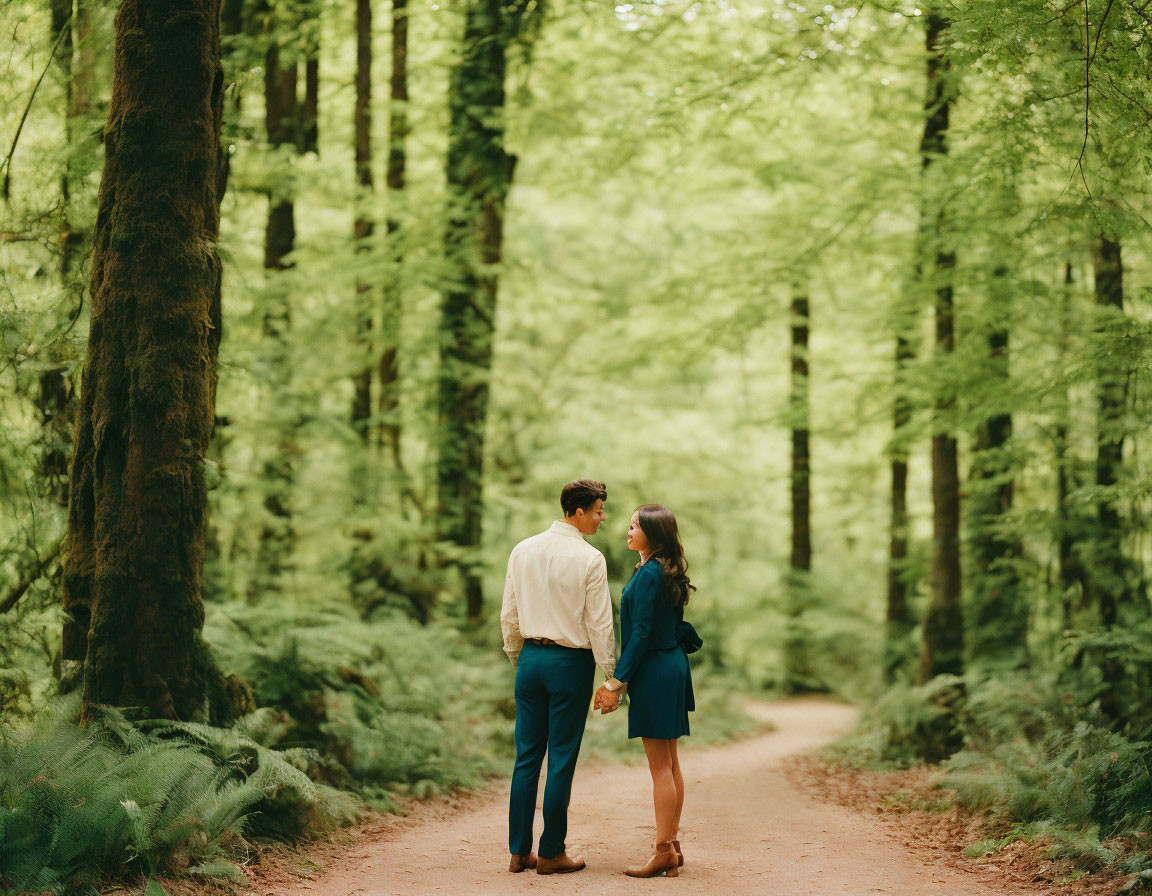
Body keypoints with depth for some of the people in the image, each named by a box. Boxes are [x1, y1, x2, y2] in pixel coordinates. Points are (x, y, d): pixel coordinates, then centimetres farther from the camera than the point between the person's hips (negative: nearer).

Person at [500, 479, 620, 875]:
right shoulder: (589, 559, -12)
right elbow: (600, 624, -10)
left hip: (531, 657, 5)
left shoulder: (523, 550, 4)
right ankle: (551, 854, 9)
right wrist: (611, 679, -4)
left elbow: (509, 615, 9)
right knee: (561, 760, 3)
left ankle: (519, 851, 14)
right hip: (570, 663, -5)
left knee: (526, 757, 10)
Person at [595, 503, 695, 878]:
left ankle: (664, 852, 0)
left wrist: (615, 683, -16)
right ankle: (672, 846, 18)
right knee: (670, 764, 13)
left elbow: (641, 634, -19)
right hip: (673, 668, 10)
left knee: (660, 767, -5)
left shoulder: (648, 575, -16)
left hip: (655, 673, -10)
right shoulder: (668, 572, 13)